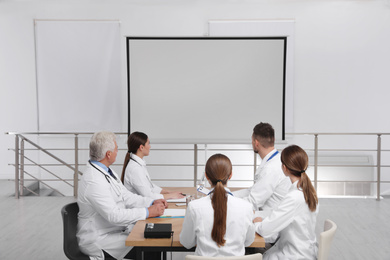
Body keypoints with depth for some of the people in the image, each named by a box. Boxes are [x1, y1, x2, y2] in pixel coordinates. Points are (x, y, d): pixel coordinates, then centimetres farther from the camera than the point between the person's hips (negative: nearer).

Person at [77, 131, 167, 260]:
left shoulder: (107, 172, 7)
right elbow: (114, 215, -27)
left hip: (117, 227, 9)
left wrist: (152, 202, -1)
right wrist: (148, 212, -23)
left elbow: (125, 196, 12)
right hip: (99, 239, -9)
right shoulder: (93, 180, -24)